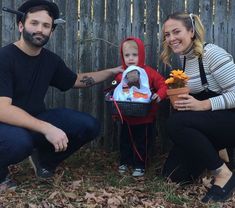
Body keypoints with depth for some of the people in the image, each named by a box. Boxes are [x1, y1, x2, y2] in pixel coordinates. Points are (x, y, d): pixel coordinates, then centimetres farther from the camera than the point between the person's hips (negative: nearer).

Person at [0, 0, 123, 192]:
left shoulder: (51, 60, 2)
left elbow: (77, 80, 22)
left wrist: (112, 72, 16)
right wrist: (46, 128, -40)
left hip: (36, 119, 7)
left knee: (89, 126, -8)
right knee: (19, 141, -41)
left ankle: (44, 160, 14)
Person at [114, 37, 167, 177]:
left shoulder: (149, 72, -14)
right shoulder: (121, 75, -3)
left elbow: (163, 85, -15)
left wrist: (159, 95, -32)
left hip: (145, 119, -4)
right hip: (127, 118, 4)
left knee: (141, 143, 8)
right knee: (125, 142, 18)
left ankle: (140, 166, 22)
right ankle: (124, 162, 35)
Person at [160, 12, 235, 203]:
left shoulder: (212, 53, -19)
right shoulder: (184, 57, 6)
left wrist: (203, 105, -33)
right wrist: (179, 98, -3)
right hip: (209, 123, 8)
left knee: (176, 122, -33)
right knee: (173, 174, -3)